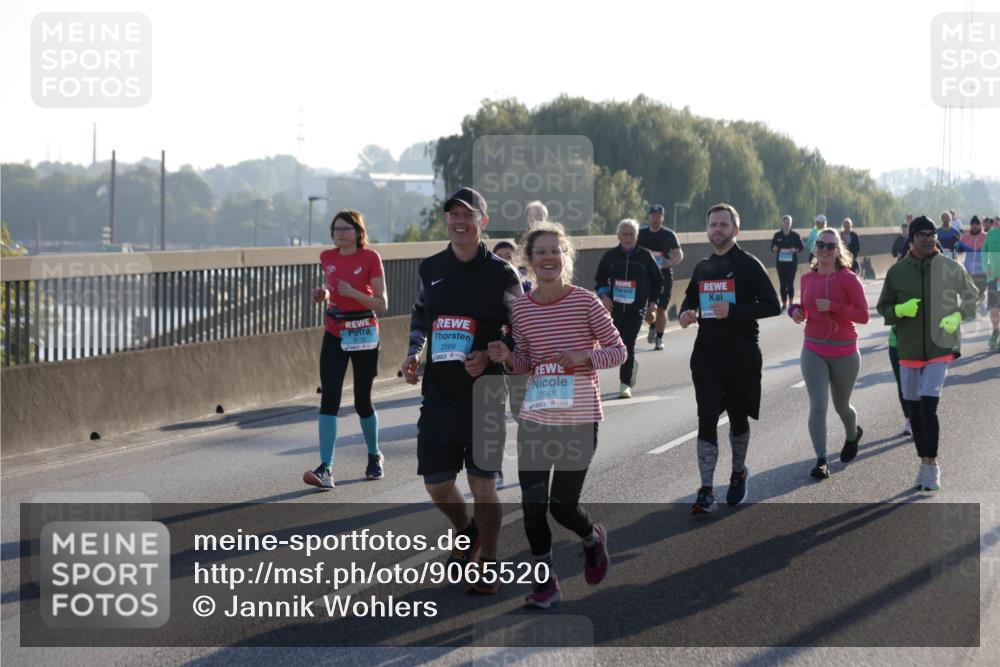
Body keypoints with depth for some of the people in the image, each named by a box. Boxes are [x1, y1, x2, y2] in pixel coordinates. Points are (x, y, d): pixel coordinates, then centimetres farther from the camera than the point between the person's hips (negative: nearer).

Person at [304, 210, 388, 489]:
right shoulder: (327, 258, 5)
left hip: (363, 335, -3)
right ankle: (325, 469, -15)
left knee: (362, 401, 6)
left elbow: (382, 304, -9)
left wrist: (353, 293, -23)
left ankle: (374, 456, 32)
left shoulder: (370, 258, -8)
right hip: (334, 335, 3)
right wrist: (323, 294, 1)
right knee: (329, 400, -9)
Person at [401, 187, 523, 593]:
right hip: (438, 392, 4)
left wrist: (488, 356, -16)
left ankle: (487, 565, 13)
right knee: (435, 482, 6)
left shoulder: (501, 274, -4)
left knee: (482, 484, -2)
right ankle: (466, 533, 36)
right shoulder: (430, 269, 8)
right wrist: (414, 355, 3)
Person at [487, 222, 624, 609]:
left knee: (562, 506, -1)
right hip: (535, 419, 3)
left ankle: (593, 538, 34)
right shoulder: (520, 308, 2)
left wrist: (585, 359, -20)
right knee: (532, 505, 2)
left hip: (579, 420, -3)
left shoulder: (585, 302, -9)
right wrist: (508, 359, -9)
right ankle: (545, 582, 19)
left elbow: (618, 351, -2)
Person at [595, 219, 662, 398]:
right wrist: (603, 295, -1)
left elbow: (658, 280, 11)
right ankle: (632, 365, 41)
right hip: (616, 308, 3)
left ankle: (626, 384, -8)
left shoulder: (645, 256, 0)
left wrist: (652, 301, 6)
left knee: (628, 344, -12)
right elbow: (600, 278, 14)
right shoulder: (611, 256, 4)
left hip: (636, 309, -3)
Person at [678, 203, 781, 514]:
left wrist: (734, 310, -22)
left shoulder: (748, 264, -5)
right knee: (706, 420, -7)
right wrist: (686, 312, 3)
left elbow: (772, 305, -10)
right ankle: (706, 491, -8)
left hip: (741, 354, -3)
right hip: (707, 352, 3)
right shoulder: (702, 267, 12)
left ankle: (738, 472, 36)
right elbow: (691, 298, 27)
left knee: (738, 417, 12)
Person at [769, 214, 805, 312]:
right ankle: (784, 304, 8)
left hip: (792, 262, -2)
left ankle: (791, 303, 4)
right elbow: (772, 248, 10)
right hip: (780, 262, 2)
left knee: (790, 283, -7)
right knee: (782, 283, 1)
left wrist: (795, 250, -15)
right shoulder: (777, 235, 6)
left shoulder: (795, 236, 2)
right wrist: (774, 249, -13)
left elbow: (801, 247, 6)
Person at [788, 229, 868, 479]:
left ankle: (852, 434, 49)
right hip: (814, 352, 2)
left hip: (844, 353, -2)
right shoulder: (807, 279, 3)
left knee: (841, 406, 16)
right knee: (818, 406, -12)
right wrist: (796, 310, -4)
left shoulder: (848, 279, -10)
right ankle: (821, 460, -7)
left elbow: (863, 315, -13)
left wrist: (833, 306, -23)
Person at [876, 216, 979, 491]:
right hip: (908, 349, 3)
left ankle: (932, 466, -4)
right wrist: (900, 310, -15)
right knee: (915, 409, 10)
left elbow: (972, 296, 10)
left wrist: (957, 316, -9)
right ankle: (925, 463, 25)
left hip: (941, 347, -3)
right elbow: (883, 308, 6)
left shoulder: (950, 268, -3)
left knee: (928, 405, -15)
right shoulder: (897, 271, -1)